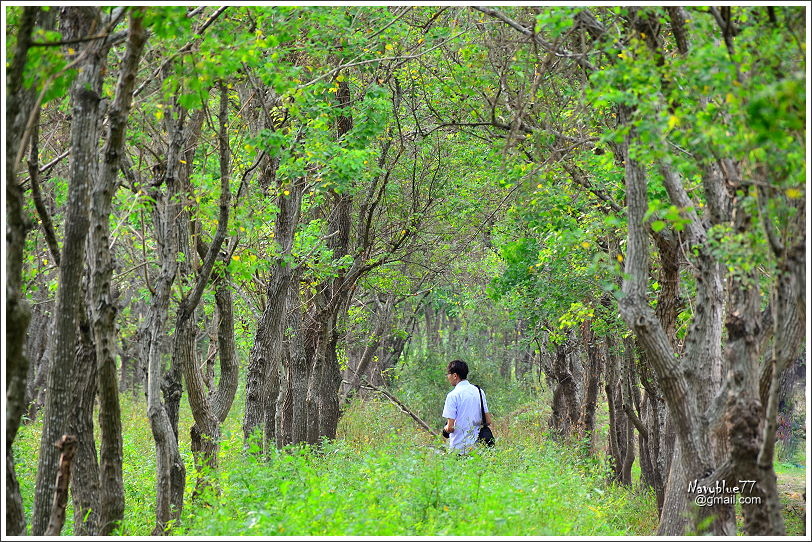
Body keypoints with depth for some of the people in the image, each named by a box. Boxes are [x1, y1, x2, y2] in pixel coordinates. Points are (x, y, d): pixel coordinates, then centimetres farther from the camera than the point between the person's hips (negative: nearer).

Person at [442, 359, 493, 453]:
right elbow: (488, 421, 10)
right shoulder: (479, 392, 8)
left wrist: (445, 428, 7)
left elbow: (450, 427, -14)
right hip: (476, 446, 6)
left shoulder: (453, 395, -11)